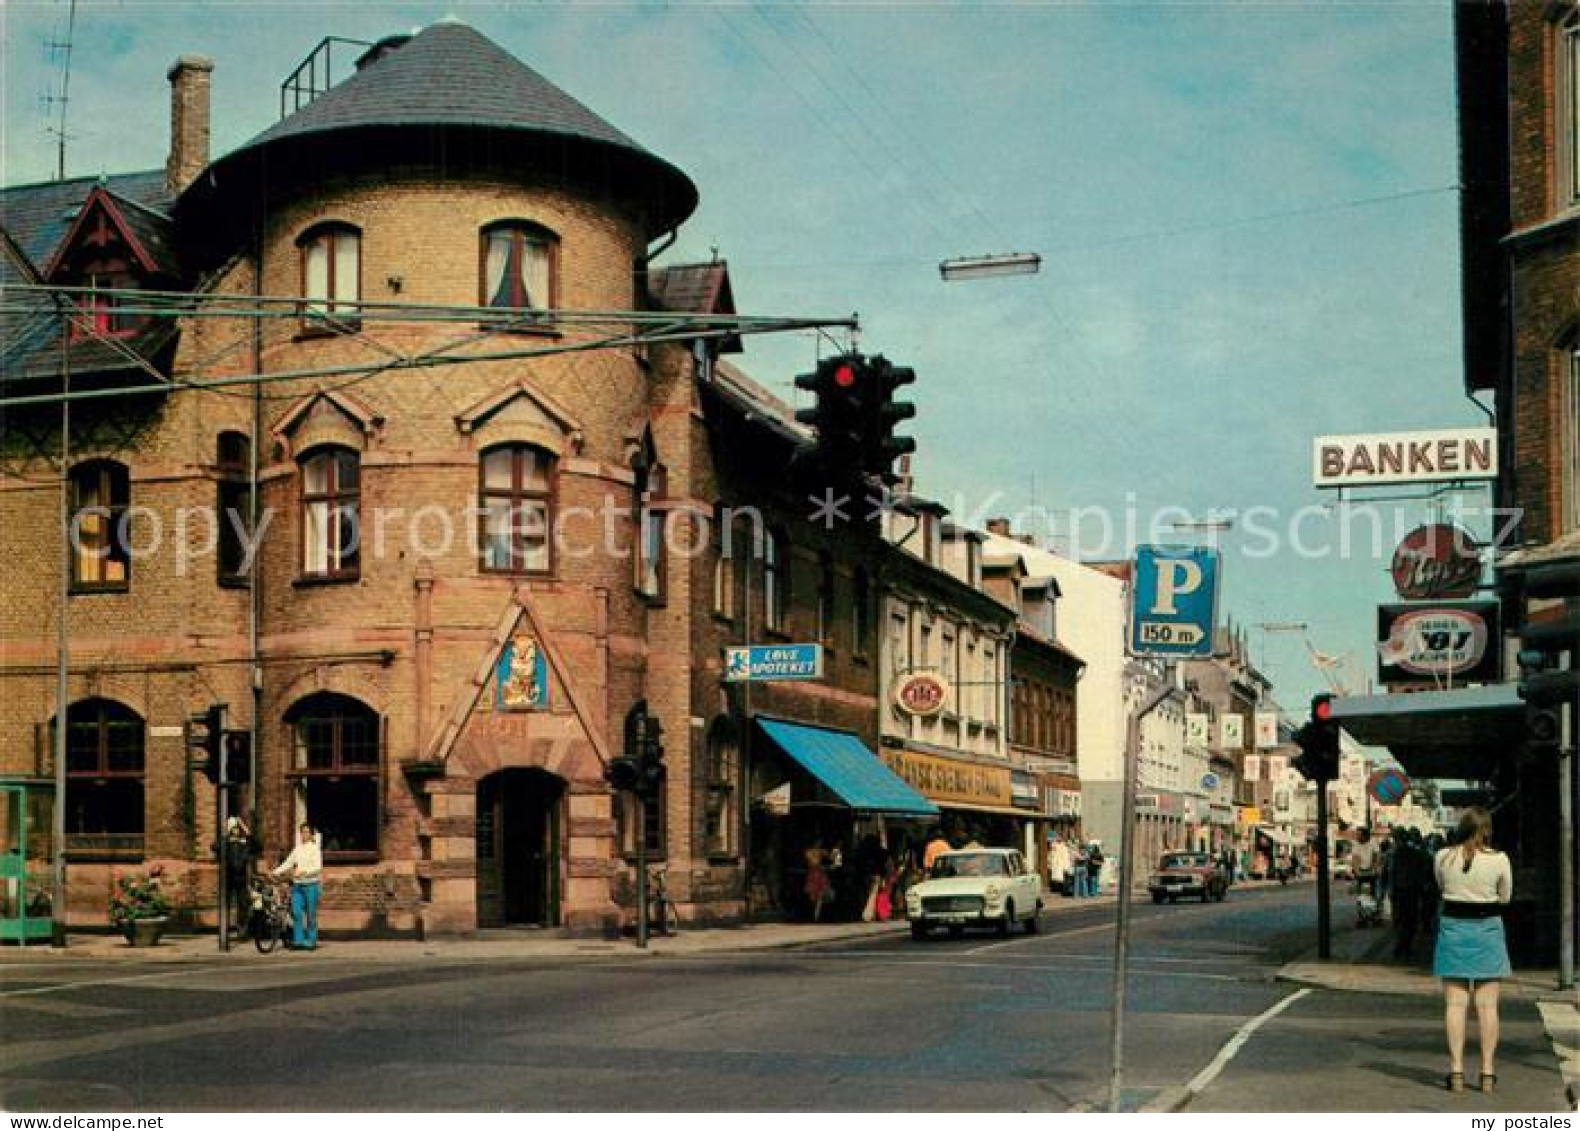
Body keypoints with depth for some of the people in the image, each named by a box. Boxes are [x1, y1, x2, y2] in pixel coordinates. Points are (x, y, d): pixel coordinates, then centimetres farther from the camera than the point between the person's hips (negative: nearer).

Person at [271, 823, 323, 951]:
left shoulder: (315, 848, -3)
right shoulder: (297, 849, 13)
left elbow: (318, 867, -12)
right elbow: (288, 863, 13)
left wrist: (302, 872, -22)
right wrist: (275, 872, 2)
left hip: (310, 884, -4)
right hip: (297, 884, 4)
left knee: (311, 915, 0)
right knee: (296, 913, -2)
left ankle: (311, 941, 9)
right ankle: (298, 940, 4)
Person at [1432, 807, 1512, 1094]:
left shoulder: (1443, 857, -5)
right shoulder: (1499, 860, -9)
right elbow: (1505, 896, 5)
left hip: (1453, 928, 1)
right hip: (1487, 929, 0)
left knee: (1455, 1003, 5)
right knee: (1487, 1004, 6)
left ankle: (1456, 1071, 3)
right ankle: (1488, 1073, 9)